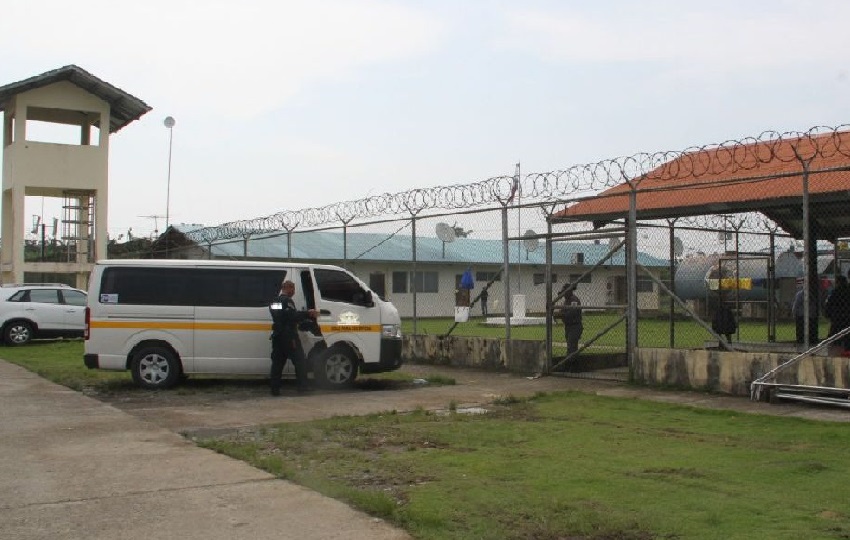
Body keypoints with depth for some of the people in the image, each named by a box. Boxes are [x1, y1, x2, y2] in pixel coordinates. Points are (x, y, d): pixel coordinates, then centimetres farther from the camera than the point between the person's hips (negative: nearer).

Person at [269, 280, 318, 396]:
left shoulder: (274, 301, 16)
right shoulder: (287, 301, -12)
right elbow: (293, 316, -20)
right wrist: (307, 313, -9)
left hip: (277, 336, 8)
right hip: (289, 337, -8)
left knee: (277, 362, 8)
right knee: (299, 361, -1)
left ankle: (275, 388, 6)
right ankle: (302, 386, -4)